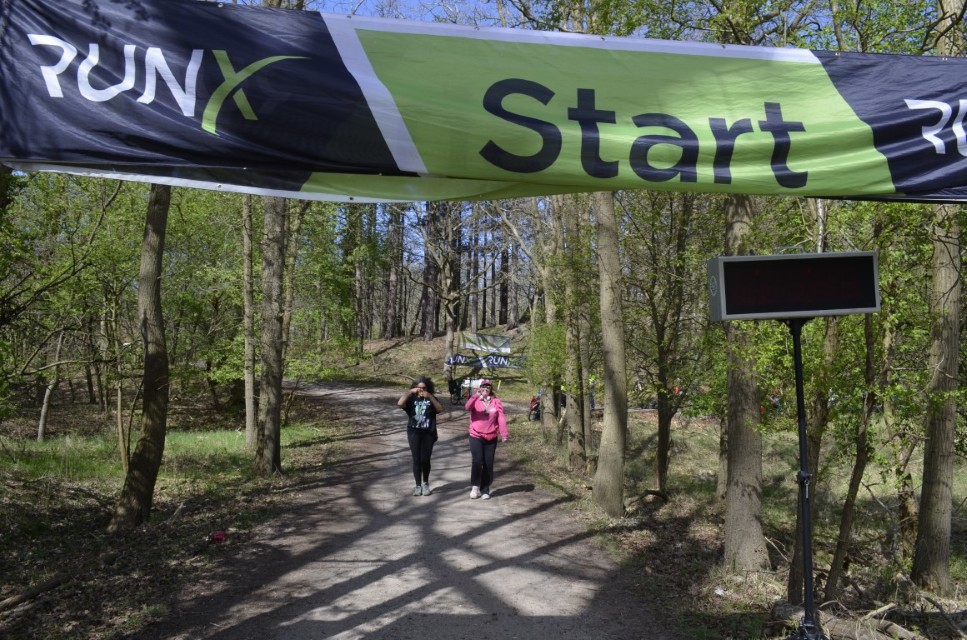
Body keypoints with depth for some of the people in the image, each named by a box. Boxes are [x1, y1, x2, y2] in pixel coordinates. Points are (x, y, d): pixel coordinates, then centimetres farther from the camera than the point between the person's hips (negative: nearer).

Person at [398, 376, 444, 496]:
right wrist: (409, 392, -16)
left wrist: (430, 397, -19)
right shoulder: (411, 398, 3)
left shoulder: (431, 399, 6)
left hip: (428, 433, 0)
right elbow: (400, 404, -16)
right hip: (414, 432, 0)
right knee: (416, 459, -1)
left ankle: (426, 484, 19)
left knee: (425, 459, 0)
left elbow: (440, 409, -11)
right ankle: (418, 485, 8)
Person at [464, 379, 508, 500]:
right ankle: (475, 486, 4)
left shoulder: (496, 401, 1)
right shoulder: (476, 400, -2)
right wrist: (476, 396, -36)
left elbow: (501, 418, -2)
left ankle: (485, 490, 17)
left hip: (491, 438, 2)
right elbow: (467, 407, -23)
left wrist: (504, 434, -9)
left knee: (488, 465, 5)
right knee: (477, 461, -15)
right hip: (476, 437, -2)